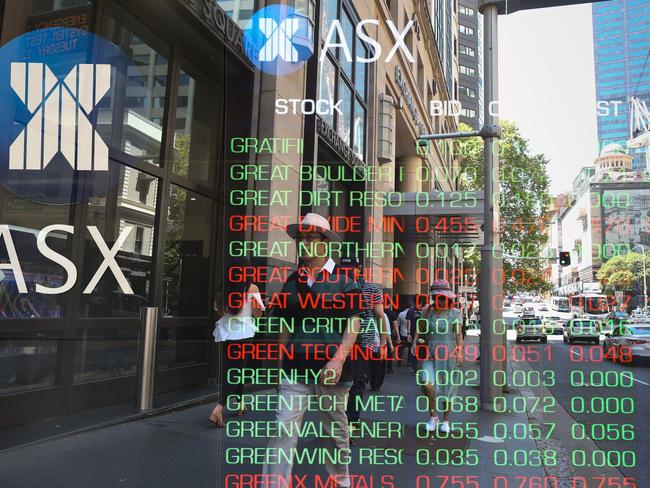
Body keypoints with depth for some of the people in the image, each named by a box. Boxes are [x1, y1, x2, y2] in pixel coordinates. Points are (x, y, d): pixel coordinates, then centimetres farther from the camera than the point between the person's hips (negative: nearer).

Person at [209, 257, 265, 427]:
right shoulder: (252, 288, -6)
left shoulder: (224, 287, 2)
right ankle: (218, 410, -16)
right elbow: (257, 314, -3)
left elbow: (218, 308, 14)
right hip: (243, 333, -5)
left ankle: (241, 404, 35)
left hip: (225, 333, 5)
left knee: (229, 370, 20)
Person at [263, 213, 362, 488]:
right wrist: (281, 363, 12)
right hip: (295, 367, 3)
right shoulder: (292, 282, 10)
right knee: (283, 430, -6)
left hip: (330, 367, -2)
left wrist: (338, 360, -17)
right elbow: (286, 327, 15)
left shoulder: (342, 279, -2)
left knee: (336, 430, 14)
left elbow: (353, 323, -6)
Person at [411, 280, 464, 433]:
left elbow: (458, 333, -7)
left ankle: (445, 420, 25)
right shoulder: (428, 311, 6)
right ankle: (433, 416, 5)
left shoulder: (455, 313, -2)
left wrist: (459, 352, -18)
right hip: (431, 353, 2)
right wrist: (415, 341, -9)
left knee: (447, 386, 5)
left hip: (448, 353, -2)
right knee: (427, 383, -17)